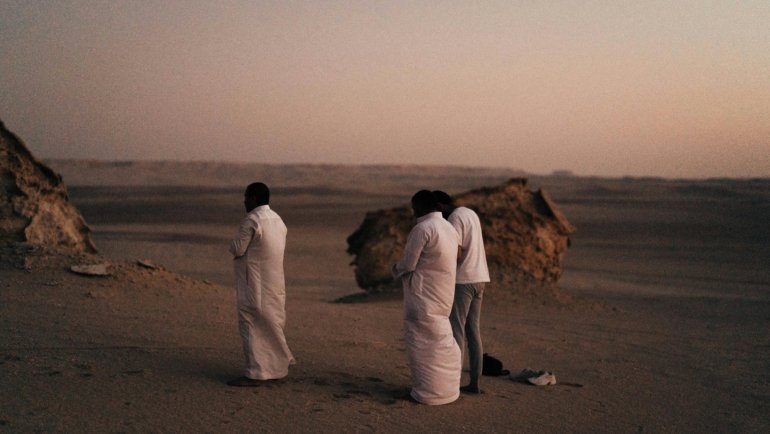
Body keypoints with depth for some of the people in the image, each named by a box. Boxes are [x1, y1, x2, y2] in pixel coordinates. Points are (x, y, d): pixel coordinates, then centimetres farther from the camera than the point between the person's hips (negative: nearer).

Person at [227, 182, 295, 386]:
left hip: (254, 284, -8)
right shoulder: (277, 220, 11)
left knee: (251, 326, -2)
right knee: (271, 325, 18)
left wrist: (234, 242, 6)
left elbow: (237, 249, -15)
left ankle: (255, 373, 0)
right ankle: (278, 366, 26)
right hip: (274, 283, 8)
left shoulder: (252, 220, -16)